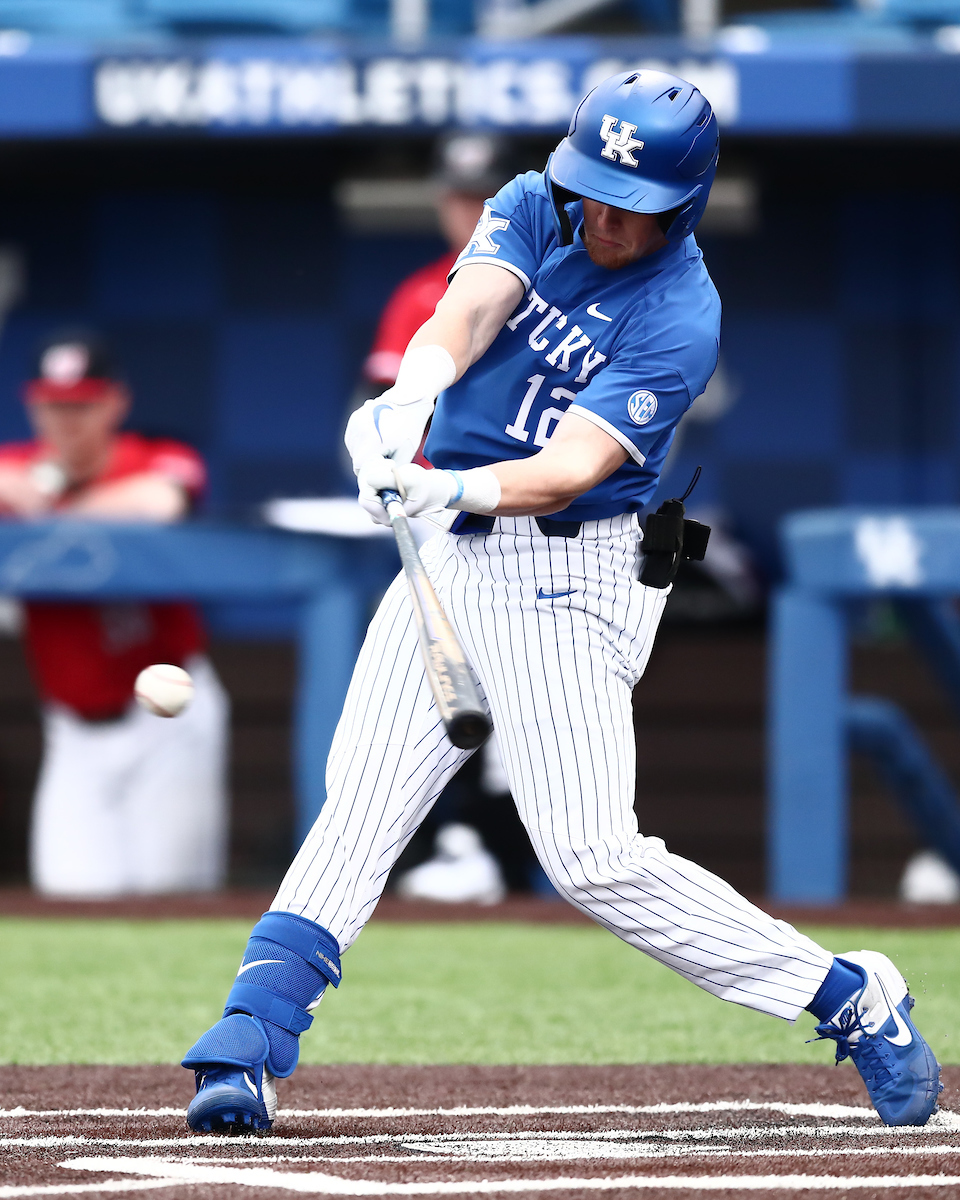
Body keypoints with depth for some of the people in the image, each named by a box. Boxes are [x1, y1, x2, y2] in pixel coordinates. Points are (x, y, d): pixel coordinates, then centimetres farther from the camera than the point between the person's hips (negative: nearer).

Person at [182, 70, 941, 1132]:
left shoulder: (679, 319, -14)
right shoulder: (533, 210, 3)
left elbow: (568, 470, -24)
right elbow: (464, 316, -15)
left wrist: (456, 488, -43)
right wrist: (408, 400, -36)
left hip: (568, 577, -6)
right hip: (453, 562, 6)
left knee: (594, 859, -12)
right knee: (359, 804, -6)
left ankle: (851, 999, 0)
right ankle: (244, 1050, -10)